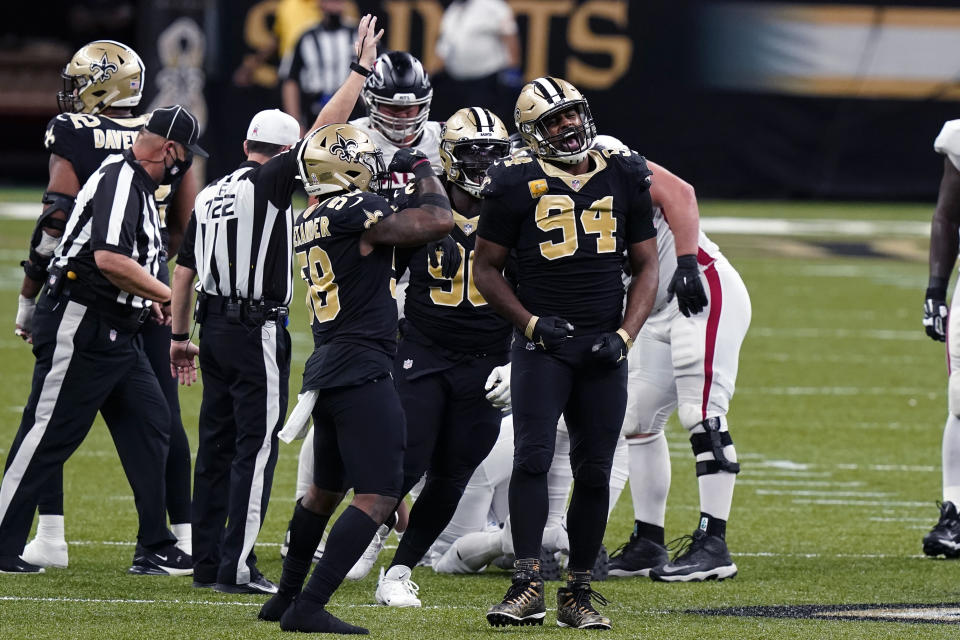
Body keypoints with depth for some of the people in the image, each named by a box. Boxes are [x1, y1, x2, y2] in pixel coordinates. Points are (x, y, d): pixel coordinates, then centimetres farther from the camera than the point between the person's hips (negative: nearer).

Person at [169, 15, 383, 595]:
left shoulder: (211, 195, 13)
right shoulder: (270, 183, -10)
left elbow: (184, 270, 16)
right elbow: (322, 136, -15)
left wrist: (181, 335, 23)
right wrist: (361, 71, -9)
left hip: (215, 325, 8)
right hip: (257, 332, -8)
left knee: (219, 443, 12)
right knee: (256, 446, -5)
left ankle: (208, 560, 15)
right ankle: (237, 566, -8)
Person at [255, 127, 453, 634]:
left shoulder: (308, 225, 13)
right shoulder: (358, 212, -13)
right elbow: (438, 222, -18)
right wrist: (423, 170, -2)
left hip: (324, 371, 9)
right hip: (362, 370, -9)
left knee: (325, 489, 25)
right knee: (377, 497, -10)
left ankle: (286, 598, 35)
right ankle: (308, 607, -16)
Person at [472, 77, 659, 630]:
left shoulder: (624, 179, 6)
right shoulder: (518, 185, -2)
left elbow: (646, 267, 11)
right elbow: (487, 269, 4)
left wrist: (625, 335, -3)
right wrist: (532, 323, -9)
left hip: (603, 350, 3)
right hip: (542, 345, -3)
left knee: (594, 471, 3)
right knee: (533, 458, -16)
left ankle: (579, 594, 10)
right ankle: (528, 585, -17)